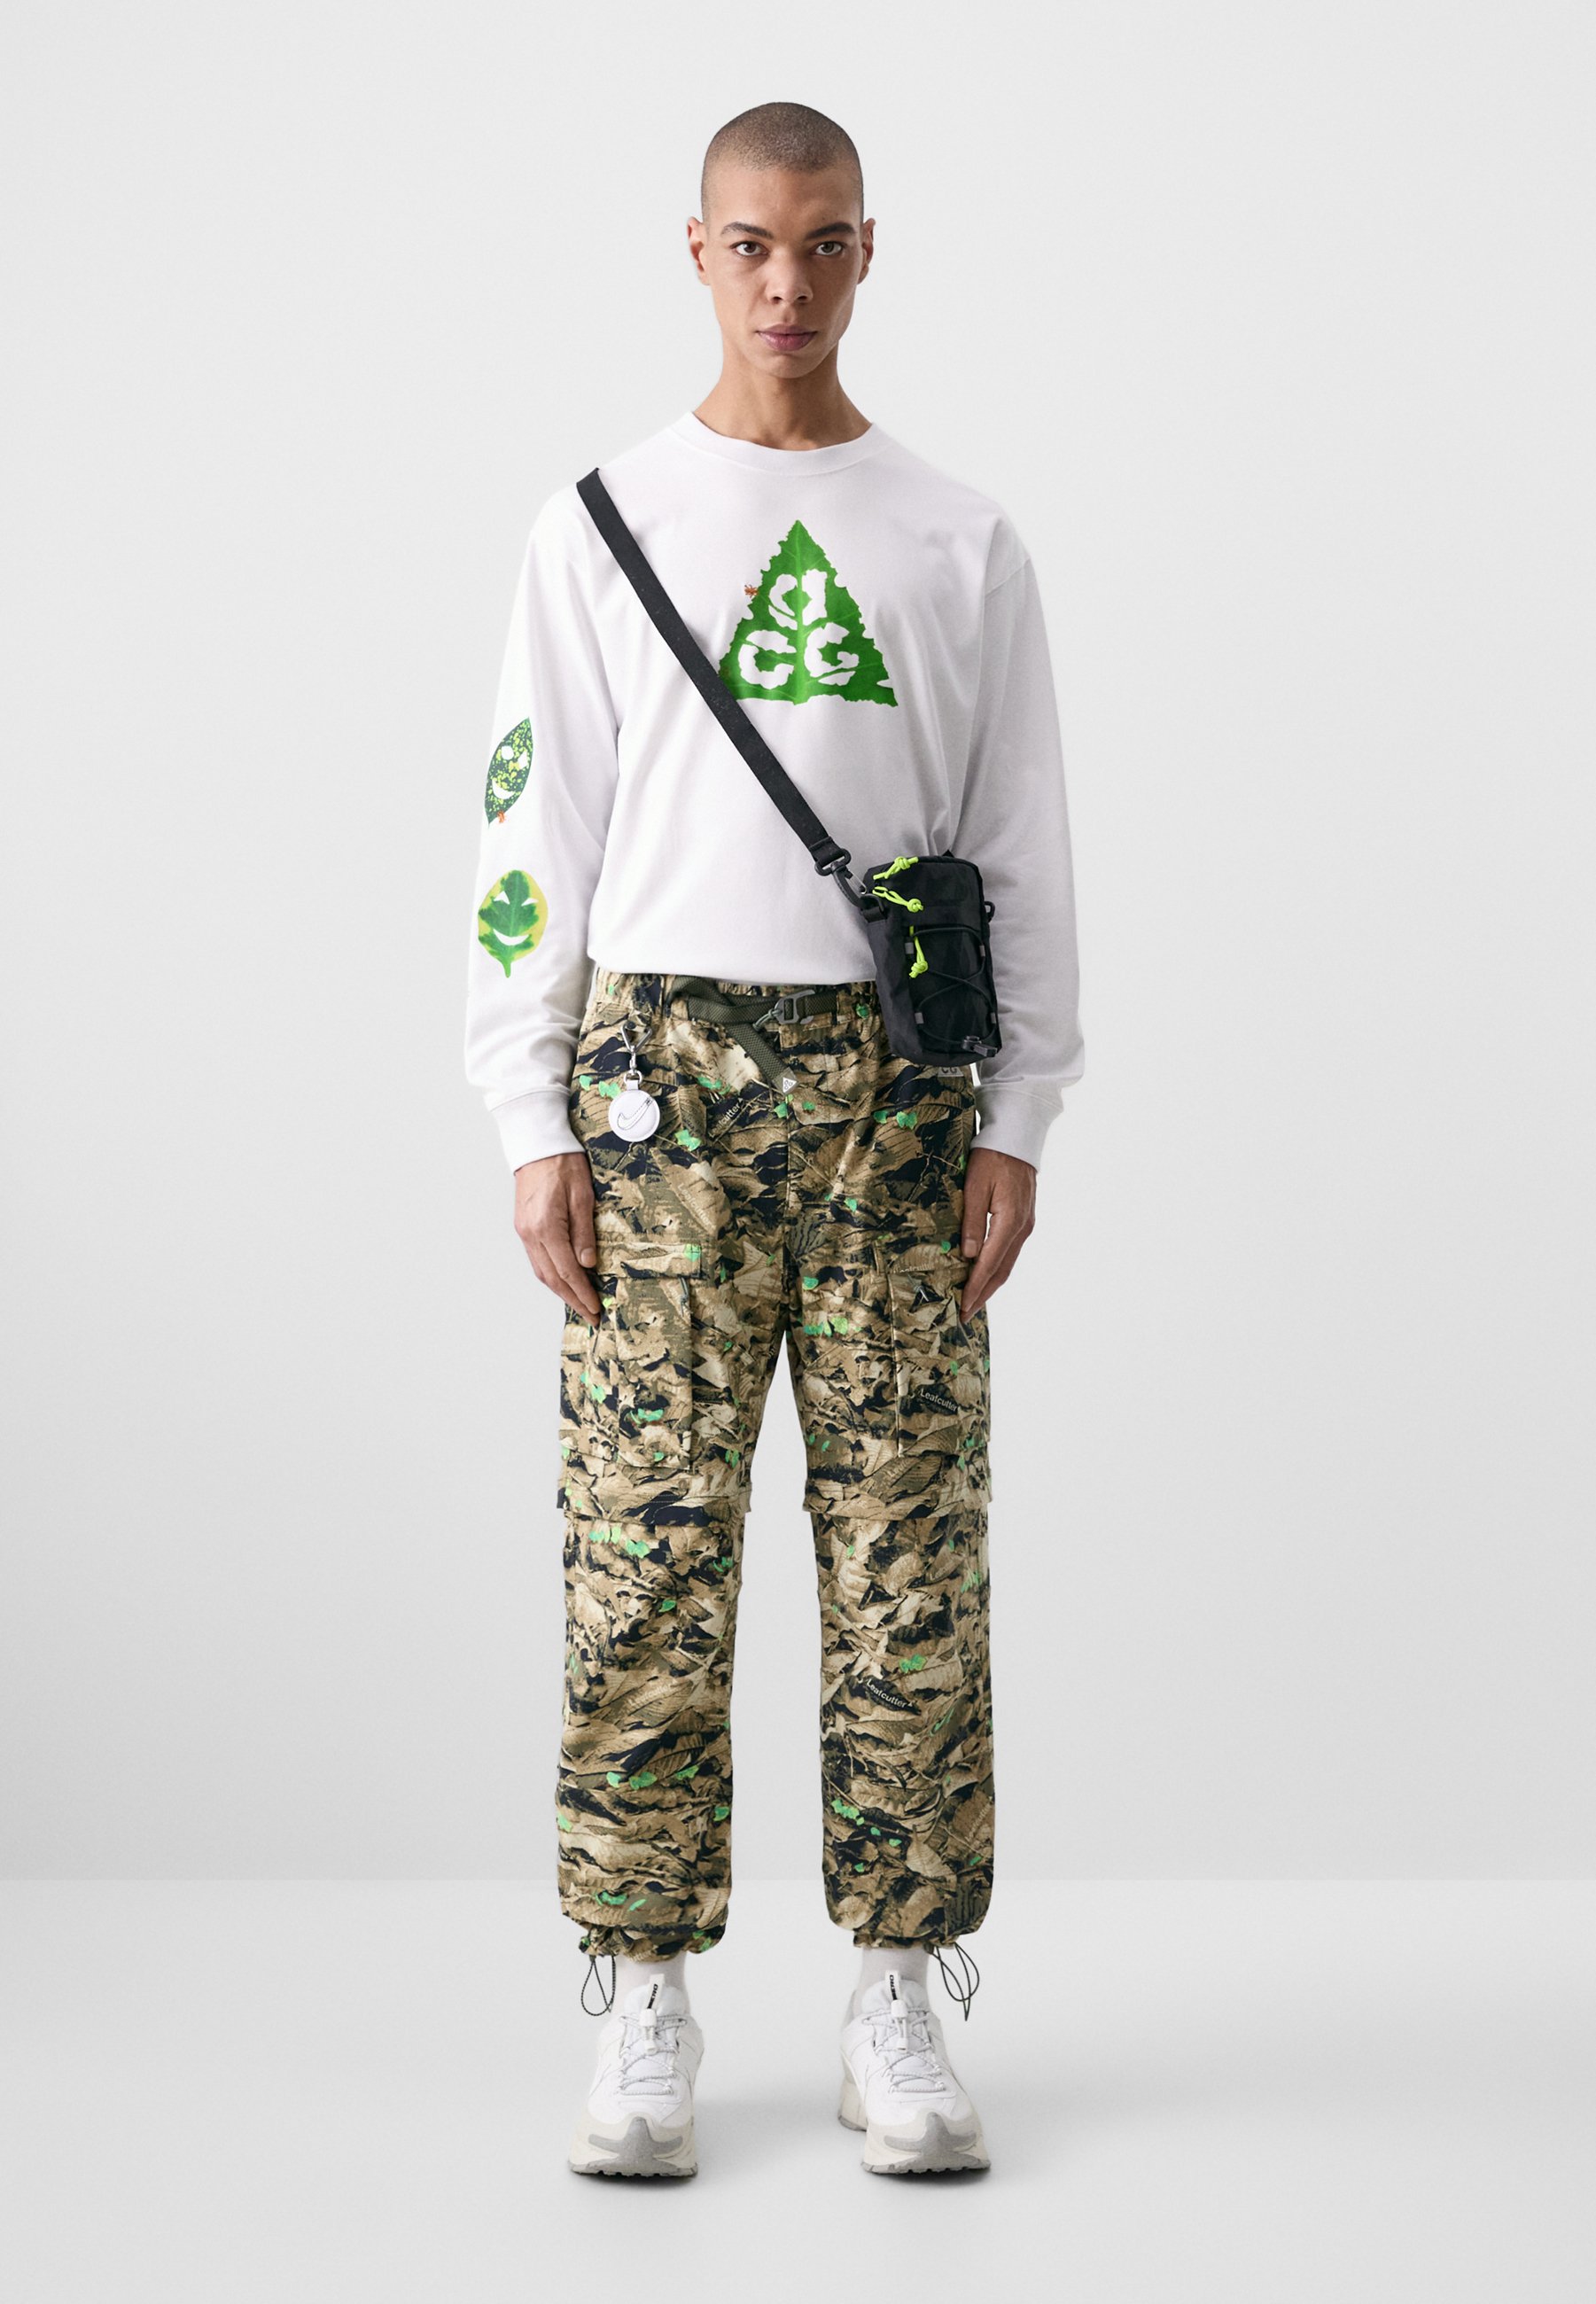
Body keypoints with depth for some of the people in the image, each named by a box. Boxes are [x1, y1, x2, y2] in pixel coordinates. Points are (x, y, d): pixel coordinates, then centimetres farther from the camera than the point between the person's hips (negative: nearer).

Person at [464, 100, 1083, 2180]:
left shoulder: (962, 546, 11)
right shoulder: (600, 527, 8)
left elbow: (1027, 849, 10)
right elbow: (533, 834, 6)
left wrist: (1019, 1123, 2)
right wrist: (536, 1122, -1)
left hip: (897, 1090, 1)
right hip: (664, 1080, -1)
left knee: (908, 1553, 1)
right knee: (649, 1547, -3)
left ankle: (899, 2003, 10)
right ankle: (649, 2000, 7)